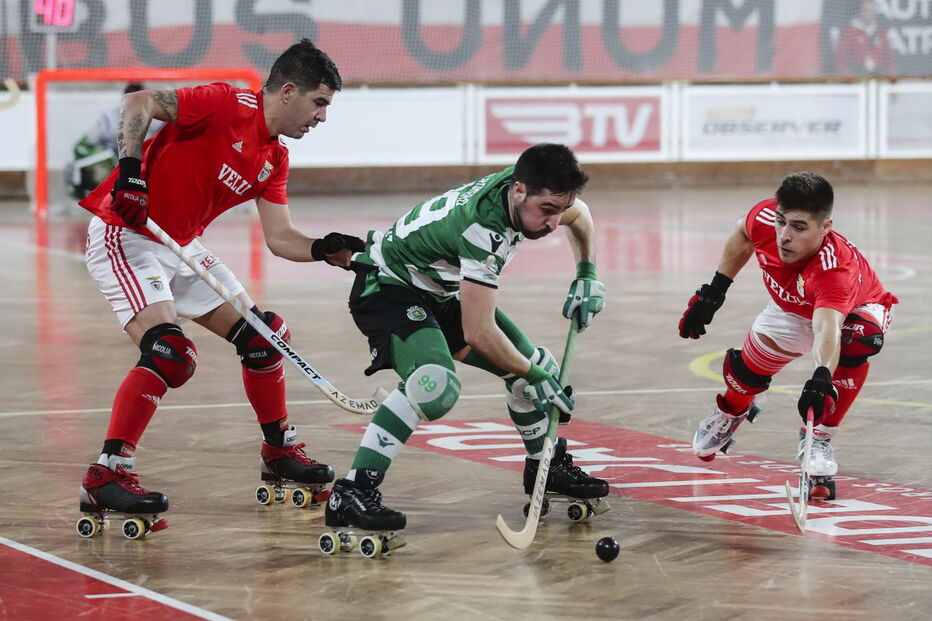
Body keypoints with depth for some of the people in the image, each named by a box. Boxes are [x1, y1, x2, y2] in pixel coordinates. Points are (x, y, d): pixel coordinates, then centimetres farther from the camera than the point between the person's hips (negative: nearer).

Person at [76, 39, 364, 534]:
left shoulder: (274, 159, 8)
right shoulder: (227, 106, -17)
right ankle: (104, 478, -21)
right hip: (125, 237, -9)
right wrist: (130, 169, -32)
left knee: (262, 336, 11)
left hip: (182, 247, 9)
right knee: (168, 351, -25)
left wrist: (326, 250, -11)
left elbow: (279, 238, 6)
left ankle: (279, 451, 29)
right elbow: (137, 104, -21)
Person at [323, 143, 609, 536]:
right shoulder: (483, 227, -36)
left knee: (537, 366, 9)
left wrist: (587, 277, 6)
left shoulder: (534, 191, -12)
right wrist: (535, 379, -21)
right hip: (388, 287, -9)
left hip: (444, 292, 9)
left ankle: (545, 468, 34)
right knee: (436, 383, -34)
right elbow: (479, 333, -32)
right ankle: (351, 494, -31)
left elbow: (579, 215, 16)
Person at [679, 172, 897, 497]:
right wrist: (713, 291, -4)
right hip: (792, 308, 5)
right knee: (747, 371, 7)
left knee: (856, 343, -36)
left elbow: (826, 329, -64)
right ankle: (731, 411, 47)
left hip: (855, 308, -5)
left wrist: (821, 379, -82)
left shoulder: (837, 268, -48)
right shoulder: (765, 217, -34)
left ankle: (819, 438, -14)